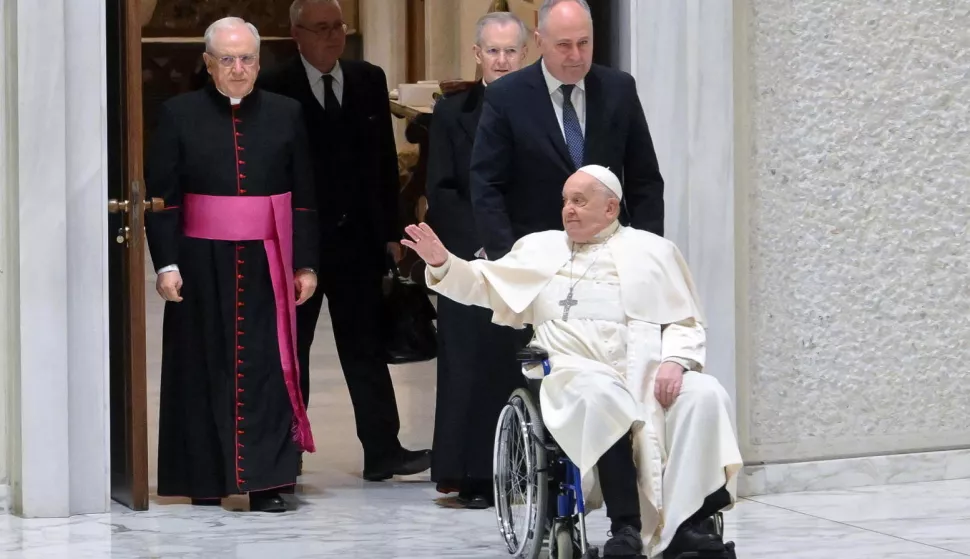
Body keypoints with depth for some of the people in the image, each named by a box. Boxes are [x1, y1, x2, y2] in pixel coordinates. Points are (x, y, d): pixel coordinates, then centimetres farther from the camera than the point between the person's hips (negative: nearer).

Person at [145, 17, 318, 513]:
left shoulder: (286, 115, 5)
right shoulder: (178, 115, 1)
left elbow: (304, 198, 6)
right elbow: (161, 197, -1)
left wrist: (305, 264, 1)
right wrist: (166, 263, -9)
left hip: (267, 264, 1)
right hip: (202, 265, -1)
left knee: (267, 370, -3)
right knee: (207, 370, 5)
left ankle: (266, 481, -1)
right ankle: (206, 478, 14)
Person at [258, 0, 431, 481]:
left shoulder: (369, 81, 6)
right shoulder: (275, 90, -7)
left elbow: (385, 160, 8)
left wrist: (391, 232, 5)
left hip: (358, 238, 3)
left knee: (366, 348, 6)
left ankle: (382, 450, 8)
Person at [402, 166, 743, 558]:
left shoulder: (653, 250, 18)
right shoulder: (540, 248, 23)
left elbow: (686, 322, 13)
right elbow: (483, 284, 21)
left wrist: (675, 360, -8)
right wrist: (442, 263, 1)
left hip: (651, 374, 1)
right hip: (582, 371, -1)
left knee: (703, 395, -30)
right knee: (600, 396, -38)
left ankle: (687, 523, -31)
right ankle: (626, 526, -36)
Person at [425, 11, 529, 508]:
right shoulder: (452, 112, 6)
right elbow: (441, 191, 1)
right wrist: (481, 243, -9)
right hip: (471, 260, -1)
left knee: (528, 367, -1)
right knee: (472, 364, -2)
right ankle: (473, 478, 2)